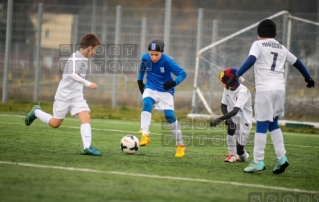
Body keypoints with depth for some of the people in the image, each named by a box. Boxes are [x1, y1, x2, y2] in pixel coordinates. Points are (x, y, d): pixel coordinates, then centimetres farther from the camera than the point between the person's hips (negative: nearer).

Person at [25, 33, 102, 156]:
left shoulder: (85, 59, 8)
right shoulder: (75, 57, -19)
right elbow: (73, 74, -34)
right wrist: (87, 83, -38)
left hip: (77, 96, 7)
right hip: (64, 95, -7)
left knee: (86, 118, -14)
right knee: (55, 123, 6)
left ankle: (87, 147, -20)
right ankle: (36, 112, 32)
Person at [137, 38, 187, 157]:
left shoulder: (167, 61, -20)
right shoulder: (145, 58, -8)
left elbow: (182, 73, -19)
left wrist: (174, 83, -35)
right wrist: (140, 81, 9)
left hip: (165, 91, -2)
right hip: (150, 89, 2)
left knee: (170, 115, -12)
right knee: (147, 103, -29)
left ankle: (180, 145, 3)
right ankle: (145, 135, -34)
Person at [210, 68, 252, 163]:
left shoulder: (243, 91, -27)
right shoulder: (227, 88, -8)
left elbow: (235, 111, -37)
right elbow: (223, 105, 0)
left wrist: (219, 119, -47)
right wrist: (227, 118, -20)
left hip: (244, 120, -5)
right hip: (233, 117, 5)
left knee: (239, 149, -6)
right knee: (231, 126, -30)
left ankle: (243, 155, 32)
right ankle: (232, 155, -16)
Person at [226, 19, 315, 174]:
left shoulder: (258, 45, 1)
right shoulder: (281, 48, 17)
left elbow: (250, 61, -16)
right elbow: (297, 62, 25)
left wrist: (235, 76, -23)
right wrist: (308, 78, 41)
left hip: (265, 89, -5)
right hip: (280, 89, 5)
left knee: (262, 125, -4)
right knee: (273, 124, 16)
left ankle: (258, 161, -5)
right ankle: (281, 157, 6)